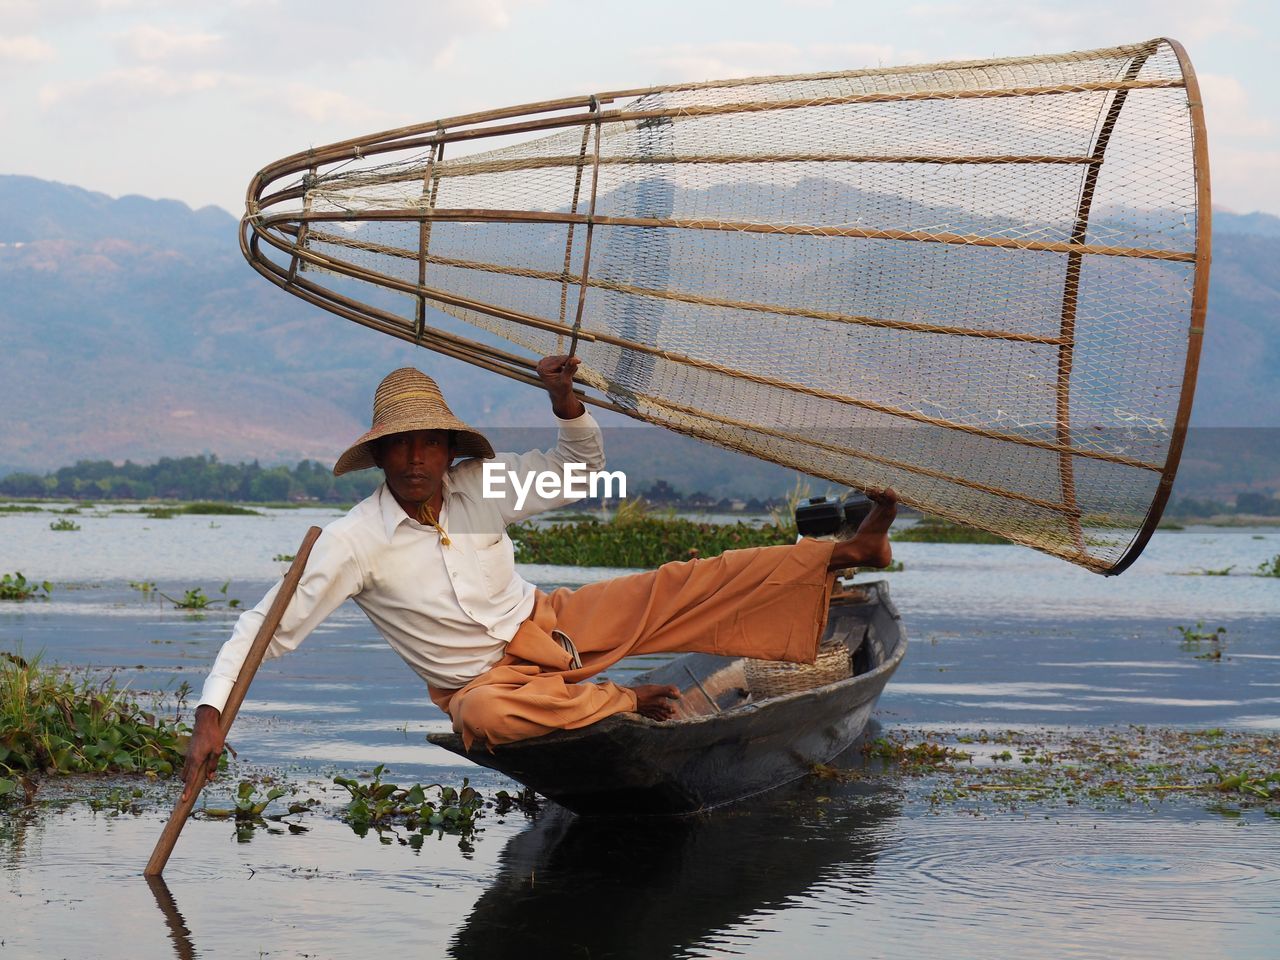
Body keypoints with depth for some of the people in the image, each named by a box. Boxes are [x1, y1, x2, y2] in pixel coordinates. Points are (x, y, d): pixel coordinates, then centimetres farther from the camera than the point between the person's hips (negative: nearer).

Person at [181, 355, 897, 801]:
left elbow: (582, 471, 7)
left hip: (553, 622, 4)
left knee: (683, 588, -7)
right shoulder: (353, 542, -18)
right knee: (484, 716, -42)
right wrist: (212, 715, -33)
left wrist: (567, 404, -14)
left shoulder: (478, 485, -5)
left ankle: (846, 554, -2)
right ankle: (625, 702, -22)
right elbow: (269, 627, -20)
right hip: (487, 679, -4)